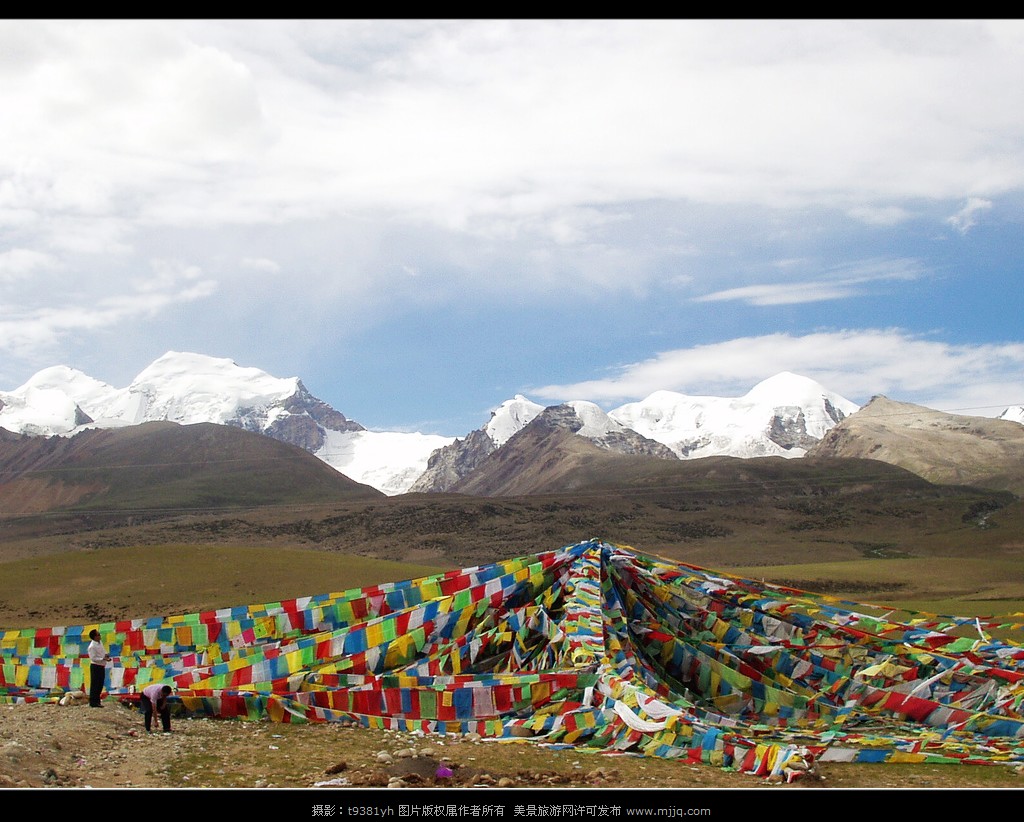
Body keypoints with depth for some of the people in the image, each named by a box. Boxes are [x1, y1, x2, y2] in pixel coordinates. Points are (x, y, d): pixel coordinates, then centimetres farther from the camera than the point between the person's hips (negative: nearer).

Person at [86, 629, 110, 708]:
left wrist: (106, 655, 0)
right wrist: (103, 659, -25)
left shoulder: (100, 643, 8)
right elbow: (93, 658, -21)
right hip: (95, 667, -9)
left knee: (100, 685, 15)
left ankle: (97, 701, 25)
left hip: (102, 666, 9)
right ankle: (93, 702, 4)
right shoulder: (92, 646, -18)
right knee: (95, 685, -2)